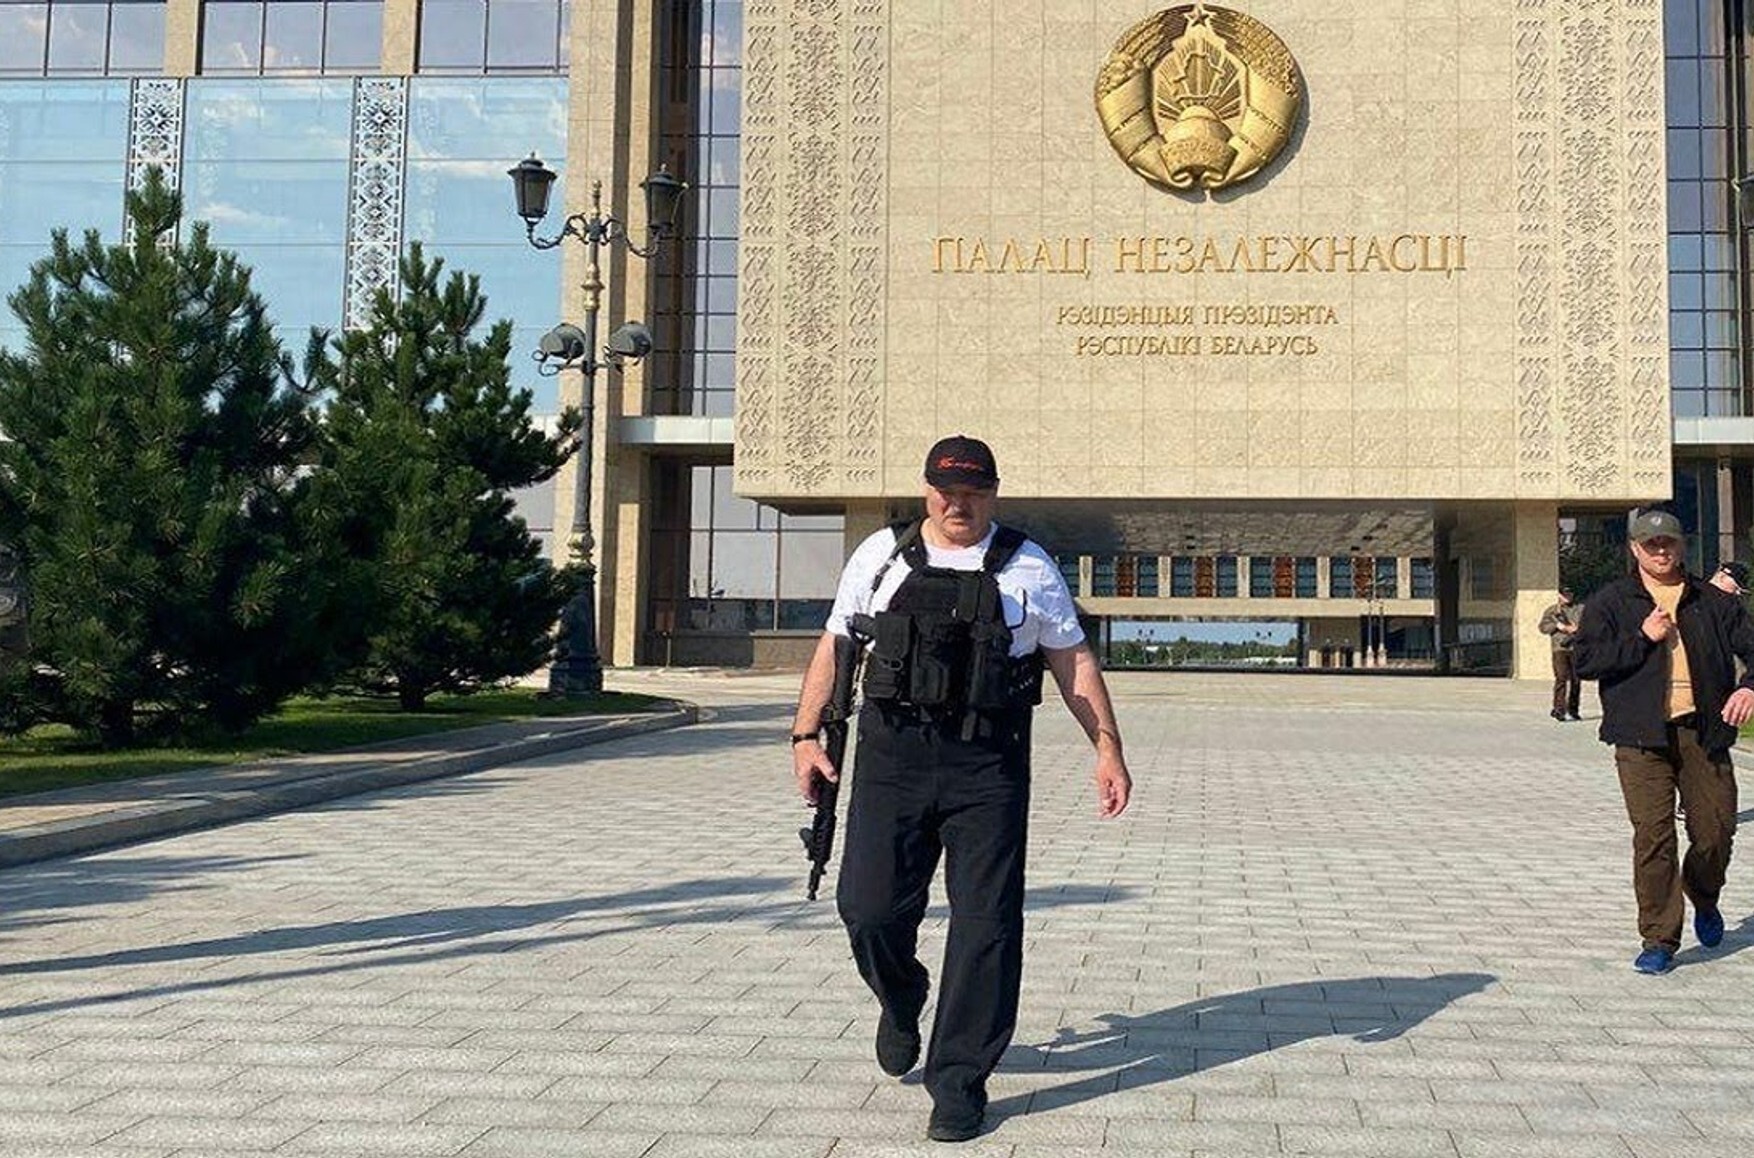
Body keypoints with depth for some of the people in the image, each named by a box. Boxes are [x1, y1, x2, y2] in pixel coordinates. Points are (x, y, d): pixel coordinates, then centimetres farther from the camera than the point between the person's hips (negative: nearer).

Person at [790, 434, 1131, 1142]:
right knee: (869, 905, -4)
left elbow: (1073, 661, 10)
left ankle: (959, 1083, 9)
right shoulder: (881, 555, 10)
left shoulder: (1028, 567, 8)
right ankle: (901, 1002, 31)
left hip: (988, 766, -1)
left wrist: (1107, 749, 2)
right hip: (892, 756, 1)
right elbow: (834, 647, 13)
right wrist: (806, 736, 6)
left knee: (985, 924, -3)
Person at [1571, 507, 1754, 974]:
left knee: (1716, 830, 4)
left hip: (1704, 730, 2)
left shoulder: (1713, 602, 14)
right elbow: (1585, 659, -2)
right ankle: (1659, 939, 3)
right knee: (1653, 836, -7)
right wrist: (1643, 638, -9)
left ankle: (1704, 899, 37)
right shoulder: (1610, 602, 7)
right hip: (1642, 737, -2)